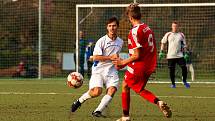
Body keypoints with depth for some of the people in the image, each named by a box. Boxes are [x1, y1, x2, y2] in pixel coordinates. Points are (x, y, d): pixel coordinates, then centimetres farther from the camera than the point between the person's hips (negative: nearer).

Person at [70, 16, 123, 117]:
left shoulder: (120, 42, 12)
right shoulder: (102, 41, -8)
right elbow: (95, 57, -14)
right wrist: (110, 57, -17)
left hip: (111, 71, 5)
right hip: (98, 70, -5)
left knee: (112, 89, -21)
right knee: (96, 92, -22)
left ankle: (98, 111, -15)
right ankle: (80, 100, 6)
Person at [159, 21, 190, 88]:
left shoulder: (181, 35, 8)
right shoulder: (168, 34, 6)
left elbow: (184, 45, 12)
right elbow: (163, 43, 12)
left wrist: (185, 53, 4)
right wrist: (161, 52, 4)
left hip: (179, 55, 0)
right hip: (170, 56, 0)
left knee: (184, 68, -9)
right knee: (171, 70, 0)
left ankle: (184, 81, 12)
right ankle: (173, 83, 14)